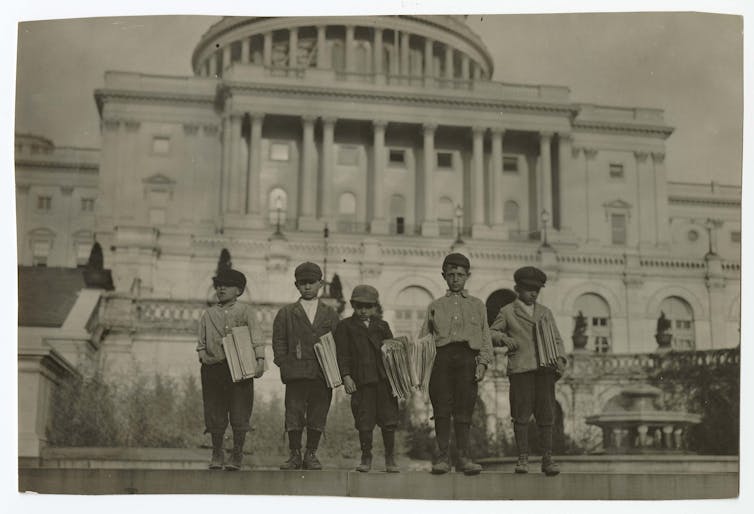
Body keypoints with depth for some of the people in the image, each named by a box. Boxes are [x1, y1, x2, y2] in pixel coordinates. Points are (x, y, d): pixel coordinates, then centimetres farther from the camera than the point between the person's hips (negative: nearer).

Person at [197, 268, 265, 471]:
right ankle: (217, 454, 17)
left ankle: (237, 455, 8)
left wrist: (260, 361, -11)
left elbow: (256, 337, 0)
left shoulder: (245, 310, 6)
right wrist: (204, 359, 1)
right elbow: (201, 343, 17)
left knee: (240, 414, -2)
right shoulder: (208, 314, 14)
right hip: (213, 369, 2)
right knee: (215, 414, 4)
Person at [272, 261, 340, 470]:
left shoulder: (330, 314, 13)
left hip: (323, 374, 1)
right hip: (296, 373, -1)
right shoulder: (286, 313, 10)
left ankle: (311, 455, 13)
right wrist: (284, 365, -3)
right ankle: (295, 455, 8)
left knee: (318, 416, 3)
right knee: (294, 414, -2)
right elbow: (278, 341, 7)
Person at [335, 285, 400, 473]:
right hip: (361, 380, -2)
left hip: (384, 378, 2)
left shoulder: (382, 326, 17)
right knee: (364, 422, 0)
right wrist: (346, 376, -9)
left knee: (389, 419, 1)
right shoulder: (345, 326, 8)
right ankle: (366, 458, 15)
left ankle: (390, 459, 12)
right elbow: (342, 354, 2)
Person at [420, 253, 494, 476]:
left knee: (464, 407, -5)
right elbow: (423, 338, 17)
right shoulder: (435, 305, 20)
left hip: (467, 358, 0)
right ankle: (442, 456, -4)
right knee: (442, 407, -7)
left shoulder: (477, 305, 20)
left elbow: (485, 338, 14)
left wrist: (483, 362, 0)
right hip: (442, 357, 0)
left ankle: (463, 456, -2)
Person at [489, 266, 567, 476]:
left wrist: (560, 359, 2)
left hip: (544, 368, 2)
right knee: (521, 415, -4)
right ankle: (523, 458, 4)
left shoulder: (545, 312, 19)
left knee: (546, 414, -1)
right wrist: (503, 338, -6)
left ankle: (547, 459, 5)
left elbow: (556, 339, 18)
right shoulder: (507, 312, 11)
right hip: (520, 369, -2)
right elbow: (491, 332, 15)